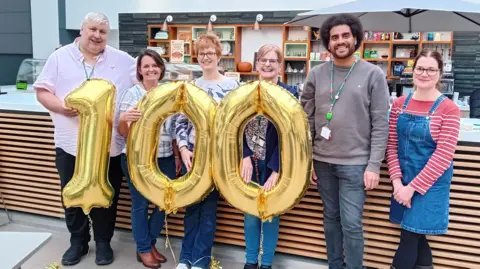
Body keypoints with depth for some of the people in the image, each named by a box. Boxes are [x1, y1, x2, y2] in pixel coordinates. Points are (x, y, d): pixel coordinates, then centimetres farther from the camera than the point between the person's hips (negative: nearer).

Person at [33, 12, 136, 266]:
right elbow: (42, 91, 2)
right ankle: (78, 242, 31)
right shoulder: (60, 57, 3)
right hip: (70, 144, 1)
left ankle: (103, 242, 28)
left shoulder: (122, 60, 4)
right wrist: (61, 107, -16)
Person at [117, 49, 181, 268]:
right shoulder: (132, 93, -6)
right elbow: (122, 132, -8)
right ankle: (144, 249, 23)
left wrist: (177, 155, 10)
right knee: (140, 204, 5)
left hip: (164, 158, 4)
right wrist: (123, 119, -30)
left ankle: (150, 243, 29)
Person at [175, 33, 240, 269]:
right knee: (192, 204, 10)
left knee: (209, 205, 5)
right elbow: (181, 120, 7)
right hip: (192, 153, 3)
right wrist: (183, 148, -5)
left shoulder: (231, 86, -2)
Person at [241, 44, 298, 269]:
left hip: (274, 164, -2)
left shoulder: (289, 93, -5)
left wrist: (276, 170, -16)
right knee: (250, 211, 10)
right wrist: (245, 157, -14)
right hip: (251, 162, 3)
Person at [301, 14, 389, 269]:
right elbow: (307, 120, 6)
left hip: (355, 163, -3)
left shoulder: (373, 74, -3)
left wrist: (374, 165, -10)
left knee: (351, 224, -1)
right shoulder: (316, 74, 4)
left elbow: (380, 124, -5)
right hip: (322, 161, 3)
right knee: (331, 218, 14)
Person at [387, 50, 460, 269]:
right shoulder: (399, 104, 2)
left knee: (410, 234, -1)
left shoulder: (449, 109, -12)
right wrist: (397, 182, -9)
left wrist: (412, 187, -16)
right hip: (404, 179, 5)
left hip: (431, 182, -4)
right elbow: (392, 145, 2)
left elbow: (443, 156, -15)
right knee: (415, 234, 15)